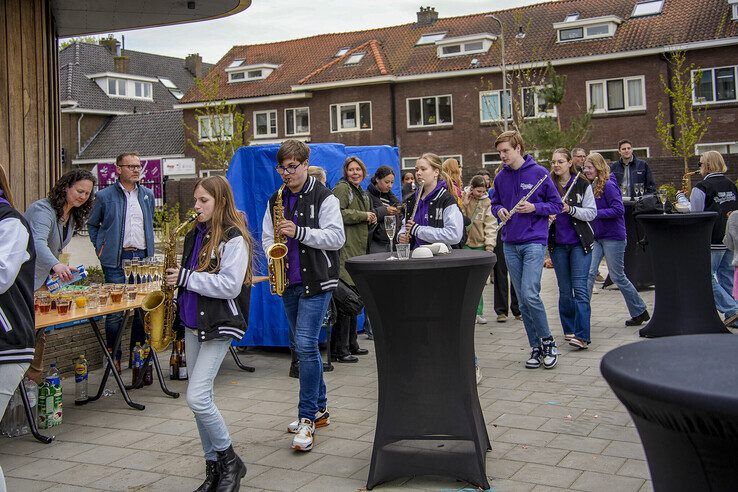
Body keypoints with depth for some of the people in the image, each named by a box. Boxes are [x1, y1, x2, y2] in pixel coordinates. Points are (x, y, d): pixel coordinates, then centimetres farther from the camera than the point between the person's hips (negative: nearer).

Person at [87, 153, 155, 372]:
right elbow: (92, 224, 13)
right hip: (116, 260, -4)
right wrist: (100, 248, 4)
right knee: (115, 310, -4)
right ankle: (113, 356, 9)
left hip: (142, 257, 4)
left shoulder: (148, 195, 13)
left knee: (143, 308, 5)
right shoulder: (105, 196, 1)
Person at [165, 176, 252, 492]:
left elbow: (230, 286, -20)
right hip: (193, 323, 8)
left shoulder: (233, 238, -12)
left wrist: (186, 277, -18)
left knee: (197, 397, -14)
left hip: (218, 326, -8)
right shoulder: (195, 234, 12)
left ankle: (230, 461, 5)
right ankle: (214, 467, 21)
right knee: (199, 399, 9)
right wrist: (174, 280, 6)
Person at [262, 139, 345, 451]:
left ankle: (307, 417, -6)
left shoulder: (323, 197, -6)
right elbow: (267, 236, 16)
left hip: (316, 281, -7)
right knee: (305, 346, 13)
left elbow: (336, 237, -12)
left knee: (306, 345, -14)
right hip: (289, 283, 7)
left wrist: (299, 232, -20)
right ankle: (319, 408, 26)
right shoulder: (276, 201, 12)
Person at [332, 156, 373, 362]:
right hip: (344, 251, -9)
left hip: (358, 252, 9)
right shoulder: (342, 188, -5)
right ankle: (339, 349, -6)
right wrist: (363, 215, -13)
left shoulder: (363, 194, 24)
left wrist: (372, 221, 9)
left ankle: (351, 344, 23)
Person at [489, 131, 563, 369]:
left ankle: (548, 341, 3)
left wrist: (534, 208, -15)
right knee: (522, 301, 8)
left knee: (530, 294, -17)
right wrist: (500, 211, -2)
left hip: (534, 241, -5)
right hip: (510, 244, 5)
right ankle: (536, 347, 18)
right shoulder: (500, 177, 9)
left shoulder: (539, 173, -4)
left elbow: (556, 204, 1)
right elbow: (495, 204, 20)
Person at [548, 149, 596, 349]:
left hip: (580, 243, -3)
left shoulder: (582, 184, -1)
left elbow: (591, 213, -4)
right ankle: (569, 330, 21)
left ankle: (582, 336, -9)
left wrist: (571, 209, -19)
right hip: (557, 244, 3)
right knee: (565, 290, 10)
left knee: (580, 289, -9)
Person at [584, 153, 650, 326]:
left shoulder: (608, 185, -15)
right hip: (597, 237, 8)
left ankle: (640, 312, 20)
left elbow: (618, 209, -21)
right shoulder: (592, 186, 10)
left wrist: (595, 213, -24)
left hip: (613, 237, -8)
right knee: (589, 273, -2)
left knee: (618, 277, 3)